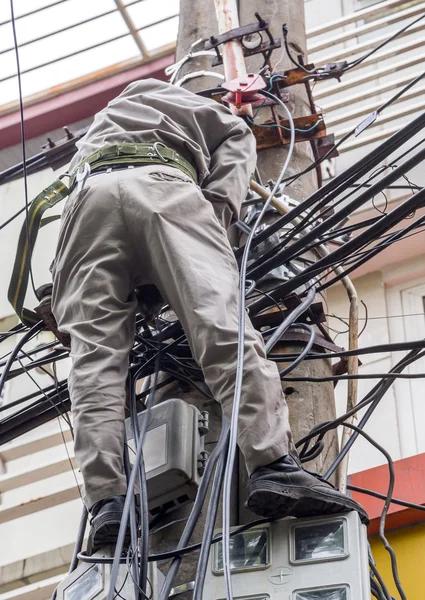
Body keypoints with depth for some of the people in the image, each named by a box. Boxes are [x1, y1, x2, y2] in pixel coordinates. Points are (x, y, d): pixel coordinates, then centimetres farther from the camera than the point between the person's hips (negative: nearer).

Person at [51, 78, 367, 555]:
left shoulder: (96, 127, 49)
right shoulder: (185, 103, 39)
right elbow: (237, 137, 22)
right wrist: (219, 207, 8)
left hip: (88, 194, 4)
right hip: (161, 184, -3)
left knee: (95, 351, -8)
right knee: (220, 319, -19)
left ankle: (107, 501, -24)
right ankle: (274, 466, -35)